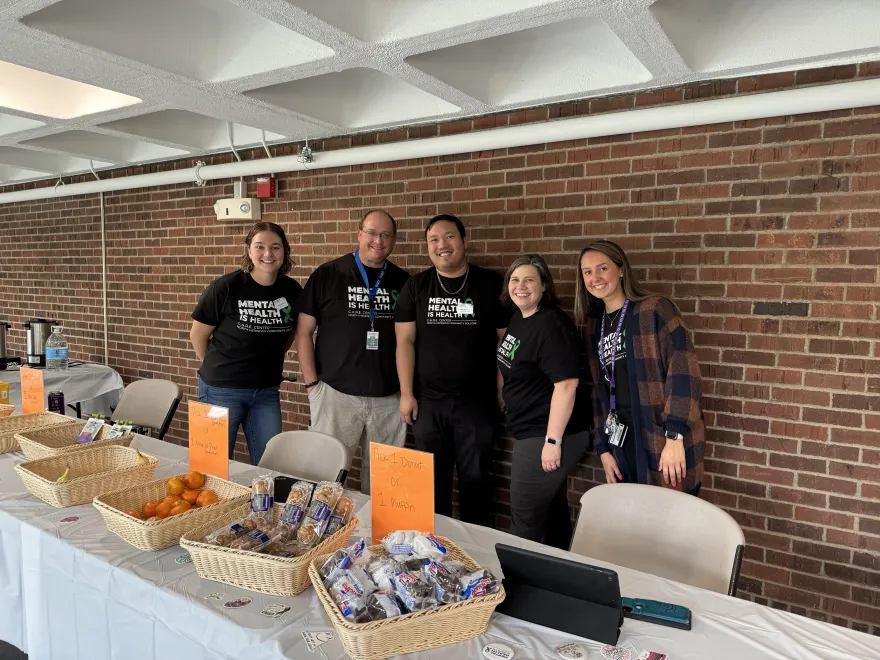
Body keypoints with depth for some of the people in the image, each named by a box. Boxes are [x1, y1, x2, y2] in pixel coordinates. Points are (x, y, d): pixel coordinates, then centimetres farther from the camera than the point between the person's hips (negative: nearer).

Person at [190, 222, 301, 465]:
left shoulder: (292, 290, -3)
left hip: (267, 391, 3)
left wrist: (268, 361, 10)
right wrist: (217, 368, 6)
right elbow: (198, 335, -3)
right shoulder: (226, 287, -14)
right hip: (222, 390, -3)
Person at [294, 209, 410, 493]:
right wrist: (312, 383, -4)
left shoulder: (403, 281, 7)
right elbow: (303, 332, 1)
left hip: (389, 398, 2)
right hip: (335, 394, -2)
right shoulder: (327, 275, 0)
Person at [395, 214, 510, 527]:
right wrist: (406, 394, -3)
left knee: (475, 477, 7)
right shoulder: (416, 286, 5)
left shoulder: (491, 284, -1)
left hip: (477, 401, -2)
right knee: (432, 477, 11)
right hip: (427, 400, 2)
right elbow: (405, 340, 3)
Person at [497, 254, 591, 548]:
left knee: (524, 519, 1)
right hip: (531, 432, 10)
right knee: (552, 510, 21)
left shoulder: (551, 325, -21)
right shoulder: (519, 318, 8)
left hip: (547, 435, -10)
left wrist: (553, 441, -26)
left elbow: (566, 383, -27)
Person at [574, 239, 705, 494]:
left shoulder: (656, 309, -6)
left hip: (665, 441, -5)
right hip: (622, 443, 6)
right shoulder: (594, 326, 13)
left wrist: (675, 436, -22)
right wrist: (604, 448, 11)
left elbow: (683, 370, -15)